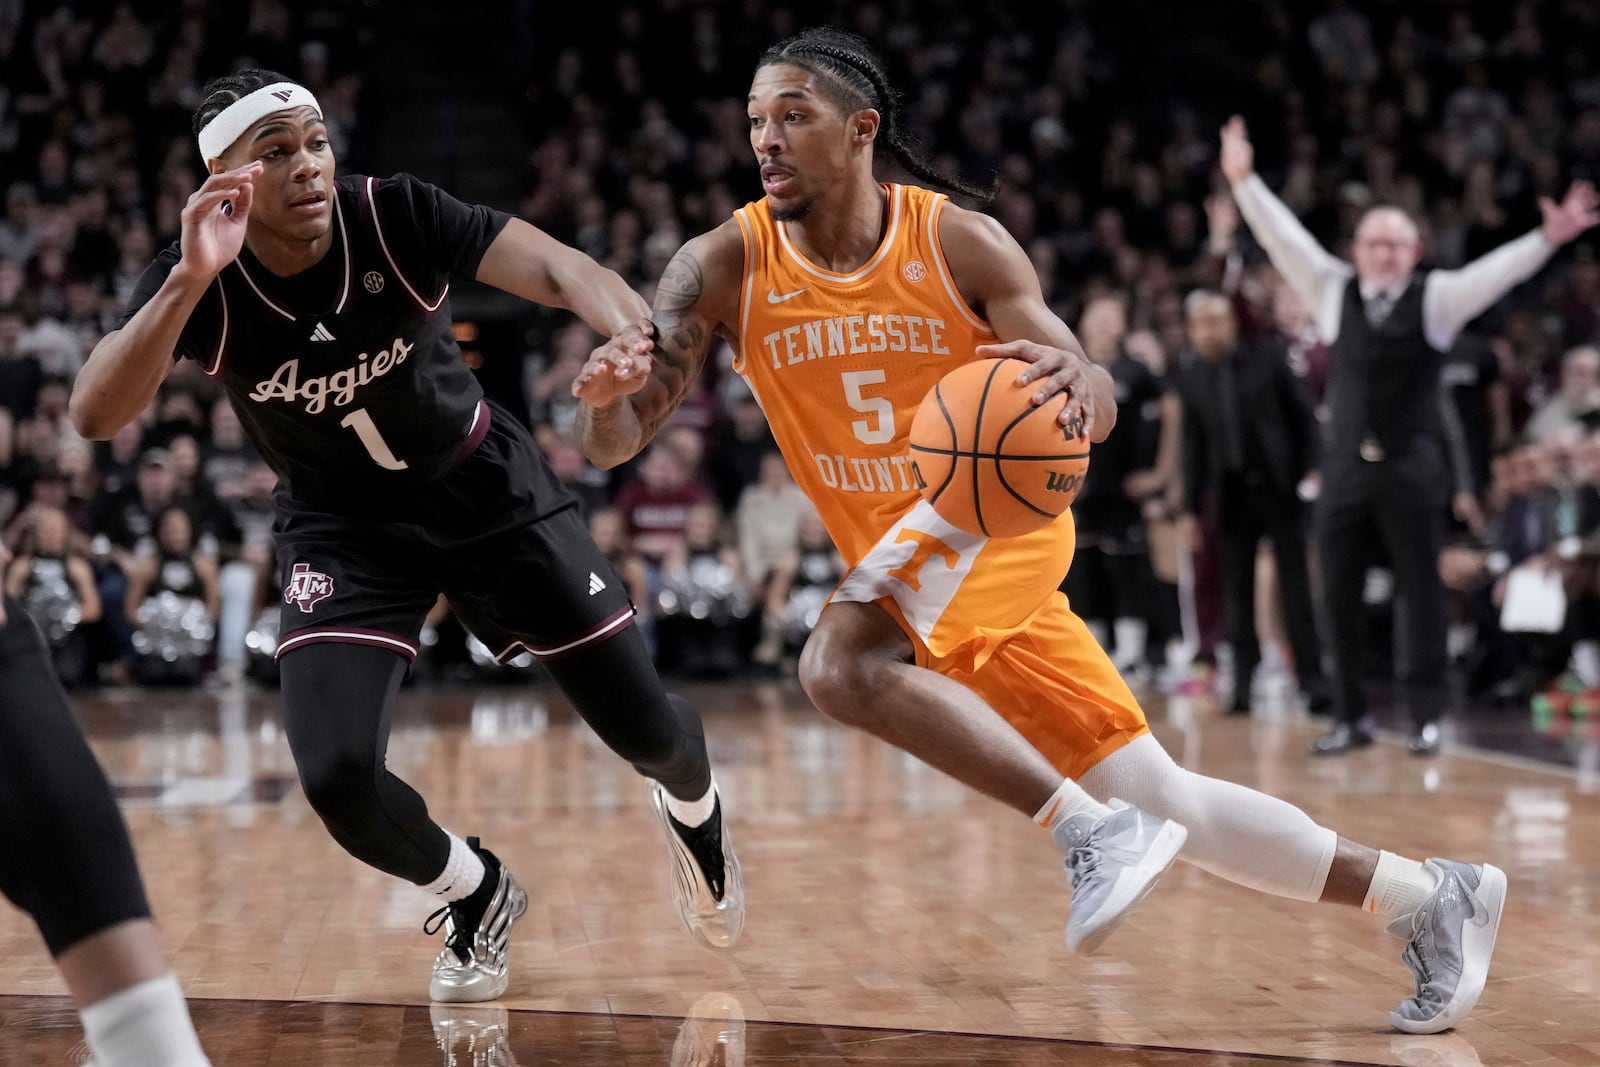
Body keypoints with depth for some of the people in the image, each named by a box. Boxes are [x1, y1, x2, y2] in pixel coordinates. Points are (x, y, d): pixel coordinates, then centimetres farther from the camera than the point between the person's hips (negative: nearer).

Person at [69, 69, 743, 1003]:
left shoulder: (396, 217, -24)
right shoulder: (198, 283, -22)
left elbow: (560, 269, -37)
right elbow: (96, 416, -37)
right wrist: (191, 281, -50)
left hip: (485, 483, 0)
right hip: (344, 526, 0)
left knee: (647, 729, 2)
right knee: (337, 775, -20)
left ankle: (695, 814, 42)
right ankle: (479, 899, 14)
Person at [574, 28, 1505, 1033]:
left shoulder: (961, 243, -12)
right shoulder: (725, 267, -7)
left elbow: (1095, 405, -13)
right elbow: (616, 442, -12)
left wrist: (1078, 381, -38)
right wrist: (608, 394, -37)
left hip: (1001, 508, -4)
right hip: (916, 582, 4)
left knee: (841, 663, -32)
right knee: (1162, 801, 5)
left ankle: (1095, 832, -23)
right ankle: (1427, 898, 18)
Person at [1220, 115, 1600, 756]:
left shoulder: (1436, 299, 1)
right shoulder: (1333, 292, 6)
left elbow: (1496, 270, -11)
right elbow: (1286, 240, 1)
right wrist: (1244, 181, -7)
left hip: (1413, 466, -2)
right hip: (1346, 465, 2)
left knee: (1420, 591, 1)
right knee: (1339, 594, 4)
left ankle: (1426, 717, 9)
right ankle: (1350, 717, 14)